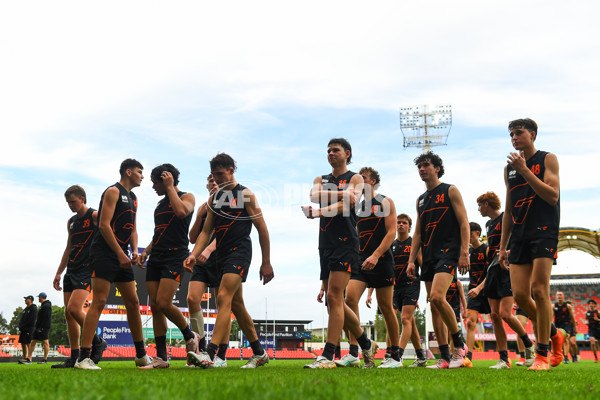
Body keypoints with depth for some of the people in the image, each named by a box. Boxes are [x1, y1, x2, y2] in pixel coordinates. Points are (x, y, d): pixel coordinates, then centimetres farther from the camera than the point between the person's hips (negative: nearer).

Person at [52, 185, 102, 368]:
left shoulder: (95, 216, -5)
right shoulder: (71, 222, 18)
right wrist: (59, 273, 22)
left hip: (87, 270, -8)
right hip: (71, 271, 8)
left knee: (74, 308, -20)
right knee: (69, 313, 4)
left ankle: (97, 343, -2)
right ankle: (74, 357, 8)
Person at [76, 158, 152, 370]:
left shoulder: (133, 198, 21)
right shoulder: (113, 191, -5)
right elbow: (104, 225, -14)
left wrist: (134, 251, 3)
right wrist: (121, 254, -17)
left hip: (121, 254, 9)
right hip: (105, 252, -9)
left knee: (133, 302, 9)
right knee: (99, 301, -13)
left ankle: (141, 355, 17)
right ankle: (83, 358, -13)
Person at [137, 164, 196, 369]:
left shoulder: (187, 197, 1)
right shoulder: (160, 203, 22)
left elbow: (181, 212, -23)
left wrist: (170, 187, -12)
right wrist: (146, 251, 11)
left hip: (175, 257, -8)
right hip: (155, 259, 8)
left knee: (164, 303, -19)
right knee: (155, 307, 1)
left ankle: (190, 336, 7)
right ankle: (161, 358, 5)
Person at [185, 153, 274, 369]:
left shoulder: (245, 194, -1)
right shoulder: (213, 198, 16)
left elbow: (262, 229, -2)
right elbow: (206, 231, 14)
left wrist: (266, 262, -6)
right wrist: (194, 254, -3)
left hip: (239, 252, -7)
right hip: (222, 254, 7)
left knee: (224, 298, -19)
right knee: (237, 305, 9)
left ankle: (210, 354, -26)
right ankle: (259, 353, 20)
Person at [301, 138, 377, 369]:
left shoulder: (355, 178, 6)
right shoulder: (321, 180, 21)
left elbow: (348, 203, -13)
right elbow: (314, 195, -2)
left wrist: (319, 212, -28)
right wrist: (342, 194, -14)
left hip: (345, 242, -6)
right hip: (325, 244, 7)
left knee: (334, 297, -17)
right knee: (336, 302, 8)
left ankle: (328, 356, -18)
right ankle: (367, 345, 25)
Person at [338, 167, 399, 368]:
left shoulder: (385, 202, 1)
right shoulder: (358, 206, 18)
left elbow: (391, 232, -9)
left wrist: (375, 255, -20)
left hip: (381, 261, -5)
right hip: (360, 261, 5)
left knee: (386, 307, -1)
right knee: (350, 299, -13)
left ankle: (395, 356, 10)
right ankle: (353, 353, -12)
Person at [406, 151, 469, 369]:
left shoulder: (450, 191, 3)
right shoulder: (421, 200, 20)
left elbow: (463, 222, -4)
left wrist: (464, 253, -14)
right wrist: (411, 260, 12)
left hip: (448, 252, -7)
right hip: (429, 257, 7)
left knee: (437, 297, -24)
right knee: (434, 307, 3)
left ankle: (459, 343, -7)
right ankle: (445, 358, 7)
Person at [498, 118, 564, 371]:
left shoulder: (547, 159, 2)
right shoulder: (509, 169, 17)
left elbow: (553, 196, -11)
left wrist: (524, 171, -15)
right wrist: (503, 247, 17)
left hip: (544, 232, -5)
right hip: (520, 236, 6)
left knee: (539, 290, -13)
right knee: (520, 295, -3)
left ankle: (542, 356, -4)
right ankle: (554, 334, 22)